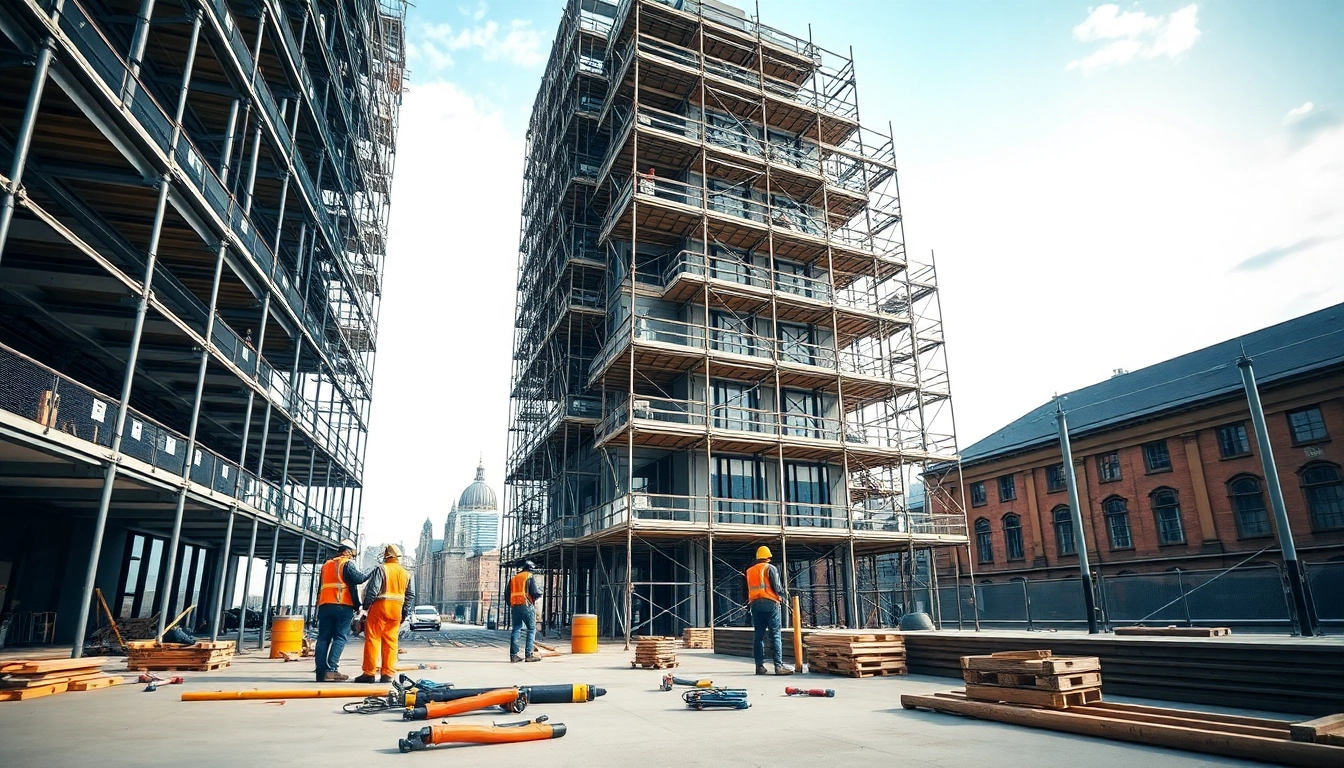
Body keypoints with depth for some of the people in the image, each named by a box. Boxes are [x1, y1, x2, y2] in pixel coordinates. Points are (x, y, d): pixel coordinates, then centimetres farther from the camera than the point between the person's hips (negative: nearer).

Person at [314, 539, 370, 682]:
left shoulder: (326, 565, 23)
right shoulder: (347, 563, 1)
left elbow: (322, 586, 26)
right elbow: (357, 578, -12)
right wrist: (369, 575, 3)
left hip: (324, 605, 6)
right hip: (343, 606, -6)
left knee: (323, 638, 6)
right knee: (340, 637, -5)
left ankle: (321, 672, 1)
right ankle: (330, 670, -14)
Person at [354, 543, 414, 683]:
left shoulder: (381, 569, -5)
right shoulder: (406, 573, 14)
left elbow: (372, 589, -12)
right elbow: (410, 595, 15)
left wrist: (366, 606, -1)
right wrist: (405, 614, 17)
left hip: (380, 606, -5)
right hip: (397, 609, 5)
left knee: (373, 639, 0)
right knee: (391, 641, 8)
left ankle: (370, 673, -1)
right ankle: (388, 674, 9)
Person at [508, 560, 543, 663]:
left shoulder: (513, 578, 17)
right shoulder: (530, 577, -2)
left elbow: (508, 594, 17)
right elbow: (536, 592, -11)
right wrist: (540, 590, 10)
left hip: (515, 606, 6)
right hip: (527, 606, -6)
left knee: (516, 629, 9)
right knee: (532, 629, 0)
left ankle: (513, 654, 7)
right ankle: (529, 654, -6)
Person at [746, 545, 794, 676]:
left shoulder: (749, 571, 15)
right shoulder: (770, 568, -2)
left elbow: (749, 590, 14)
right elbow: (777, 588, -7)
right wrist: (782, 592, 11)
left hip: (755, 604, 5)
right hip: (770, 603, -5)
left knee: (758, 636, 6)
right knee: (775, 635, -4)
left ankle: (760, 666, 7)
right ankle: (779, 666, -8)